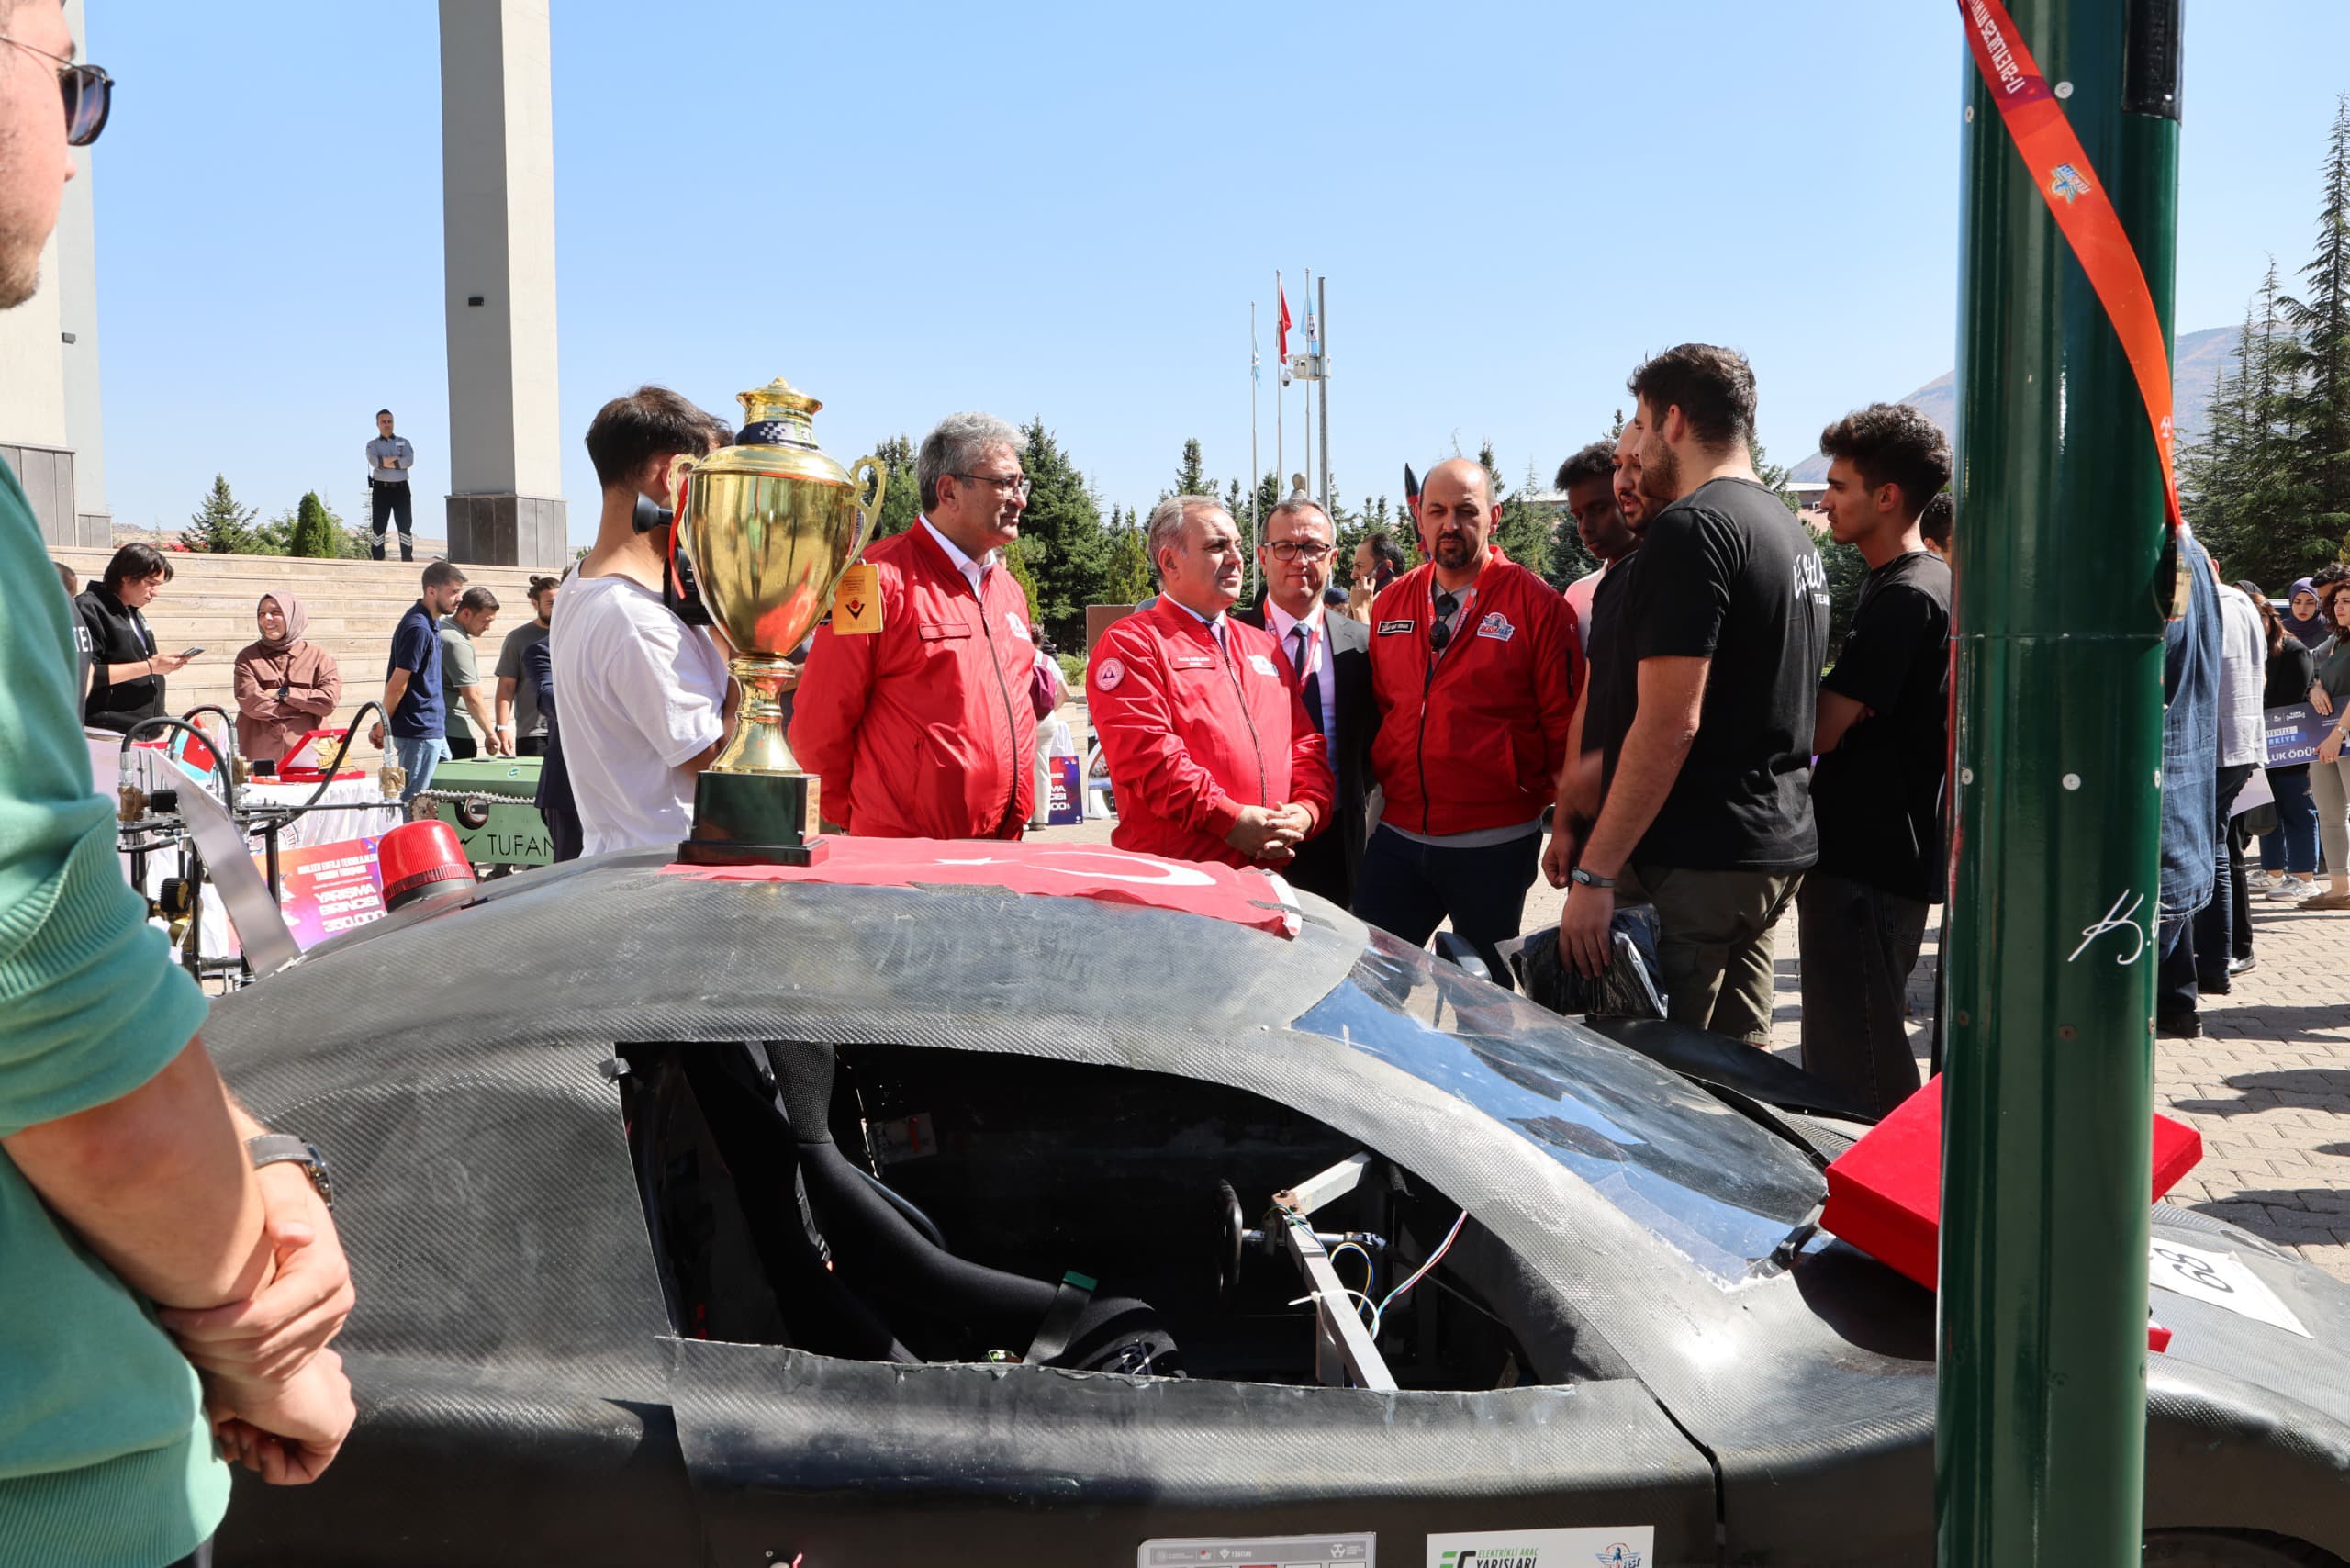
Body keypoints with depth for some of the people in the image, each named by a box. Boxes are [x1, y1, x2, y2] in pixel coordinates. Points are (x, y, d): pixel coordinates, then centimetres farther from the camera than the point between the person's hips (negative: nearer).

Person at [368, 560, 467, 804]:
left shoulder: (431, 623, 13)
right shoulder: (418, 628, -19)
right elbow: (398, 683, -17)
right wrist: (382, 726, -8)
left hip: (433, 729, 10)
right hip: (419, 731, -10)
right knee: (413, 802, -5)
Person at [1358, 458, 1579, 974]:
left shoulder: (1535, 603, -6)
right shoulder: (1390, 603, 9)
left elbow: (1564, 721, -4)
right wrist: (1375, 780, 10)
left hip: (1493, 848, -4)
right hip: (1397, 834, 4)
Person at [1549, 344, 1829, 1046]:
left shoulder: (1692, 527, -14)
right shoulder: (1792, 533, 17)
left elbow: (1668, 724, -21)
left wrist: (1593, 873, -18)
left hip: (1693, 863, -10)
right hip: (1779, 854, 10)